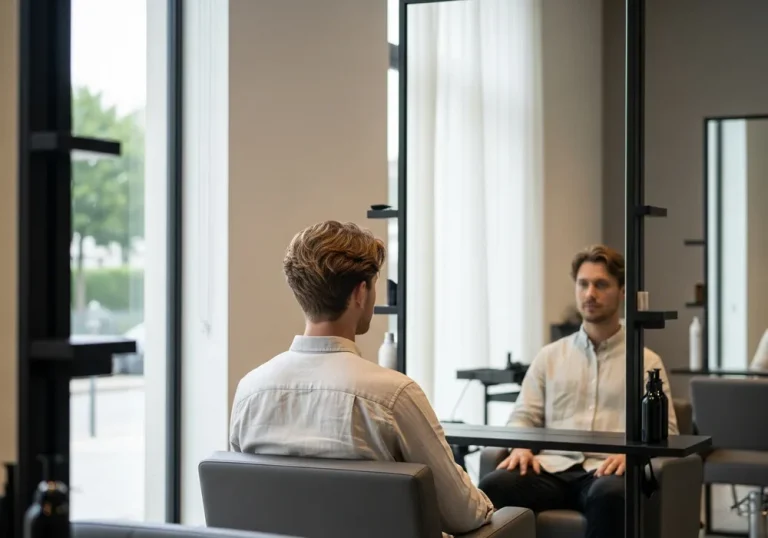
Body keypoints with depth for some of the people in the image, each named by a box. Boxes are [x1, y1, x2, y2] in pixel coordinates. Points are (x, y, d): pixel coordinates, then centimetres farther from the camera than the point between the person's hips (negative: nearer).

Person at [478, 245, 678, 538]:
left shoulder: (647, 362, 14)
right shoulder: (549, 356, 21)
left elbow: (664, 430, 6)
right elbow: (524, 416, 17)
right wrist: (521, 446, -7)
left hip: (605, 471, -2)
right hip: (552, 468, 2)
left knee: (611, 495, -40)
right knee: (491, 487, -31)